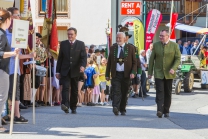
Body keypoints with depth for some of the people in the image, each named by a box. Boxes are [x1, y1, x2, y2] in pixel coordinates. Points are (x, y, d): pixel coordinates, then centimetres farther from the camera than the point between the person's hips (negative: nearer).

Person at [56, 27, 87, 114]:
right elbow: (60, 58, 10)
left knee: (74, 90, 7)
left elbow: (84, 57, -4)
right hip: (65, 71, 0)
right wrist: (58, 71, 7)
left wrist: (83, 66, -25)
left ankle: (73, 108, 17)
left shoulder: (81, 44, 4)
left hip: (76, 71, 0)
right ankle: (65, 105, -30)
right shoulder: (63, 44, 9)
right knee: (65, 87, -17)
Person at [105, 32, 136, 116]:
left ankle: (122, 110, 16)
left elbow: (134, 62, 5)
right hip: (115, 74, 0)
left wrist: (133, 72, -9)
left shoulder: (130, 48, 6)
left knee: (124, 93, 6)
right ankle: (115, 107, -27)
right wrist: (107, 74, 7)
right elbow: (109, 62, 11)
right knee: (116, 92, -14)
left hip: (126, 74, 0)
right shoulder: (113, 48, 10)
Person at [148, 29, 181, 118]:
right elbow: (152, 59, 8)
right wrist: (150, 72, 5)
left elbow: (178, 58, -1)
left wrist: (173, 68, -17)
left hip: (169, 74, 0)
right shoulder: (156, 45, 5)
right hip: (158, 73, 0)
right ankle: (160, 110, -21)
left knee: (168, 93, 7)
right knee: (160, 91, -13)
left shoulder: (174, 46, 0)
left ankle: (166, 111, 17)